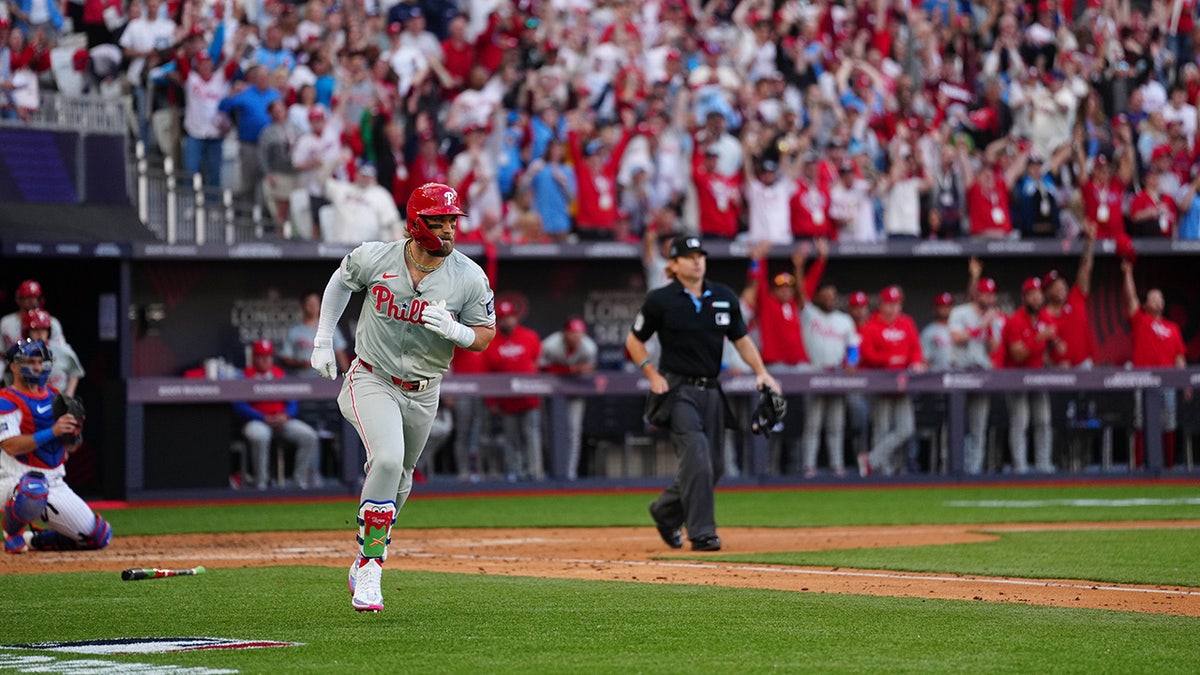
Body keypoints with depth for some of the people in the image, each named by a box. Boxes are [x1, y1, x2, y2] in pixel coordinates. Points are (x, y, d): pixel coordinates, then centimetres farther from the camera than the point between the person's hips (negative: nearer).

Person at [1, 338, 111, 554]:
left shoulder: (53, 396, 14)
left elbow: (71, 447, 16)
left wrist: (74, 433, -8)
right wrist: (52, 431, -27)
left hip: (55, 484, 7)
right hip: (18, 479, -7)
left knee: (99, 536, 2)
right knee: (33, 491, -45)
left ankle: (33, 539, 20)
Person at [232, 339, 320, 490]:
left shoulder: (280, 374, 14)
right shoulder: (245, 376, 0)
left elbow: (293, 404, 11)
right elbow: (240, 407, -10)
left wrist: (285, 416, -12)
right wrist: (265, 418, -19)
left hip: (282, 420, 4)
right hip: (256, 421, -4)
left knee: (309, 436, -17)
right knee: (259, 436, -39)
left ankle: (301, 478, -8)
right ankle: (260, 482, -25)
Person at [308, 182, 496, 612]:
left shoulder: (469, 278, -15)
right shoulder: (374, 258, -16)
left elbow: (486, 335, -6)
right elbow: (341, 280, 6)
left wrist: (452, 330, -28)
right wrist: (323, 340, 4)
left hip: (423, 394, 3)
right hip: (372, 380, -3)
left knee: (399, 479, 16)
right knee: (387, 459, -26)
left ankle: (365, 562, 39)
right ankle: (370, 569, -20)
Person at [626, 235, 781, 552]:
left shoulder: (725, 298, 8)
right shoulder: (660, 300, -4)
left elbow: (741, 339, 14)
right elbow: (634, 341, 4)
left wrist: (761, 372, -1)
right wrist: (653, 376, -8)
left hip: (711, 391, 6)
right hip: (678, 390, -5)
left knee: (714, 466, 7)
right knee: (697, 460, -18)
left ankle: (666, 510, 29)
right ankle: (702, 533, -16)